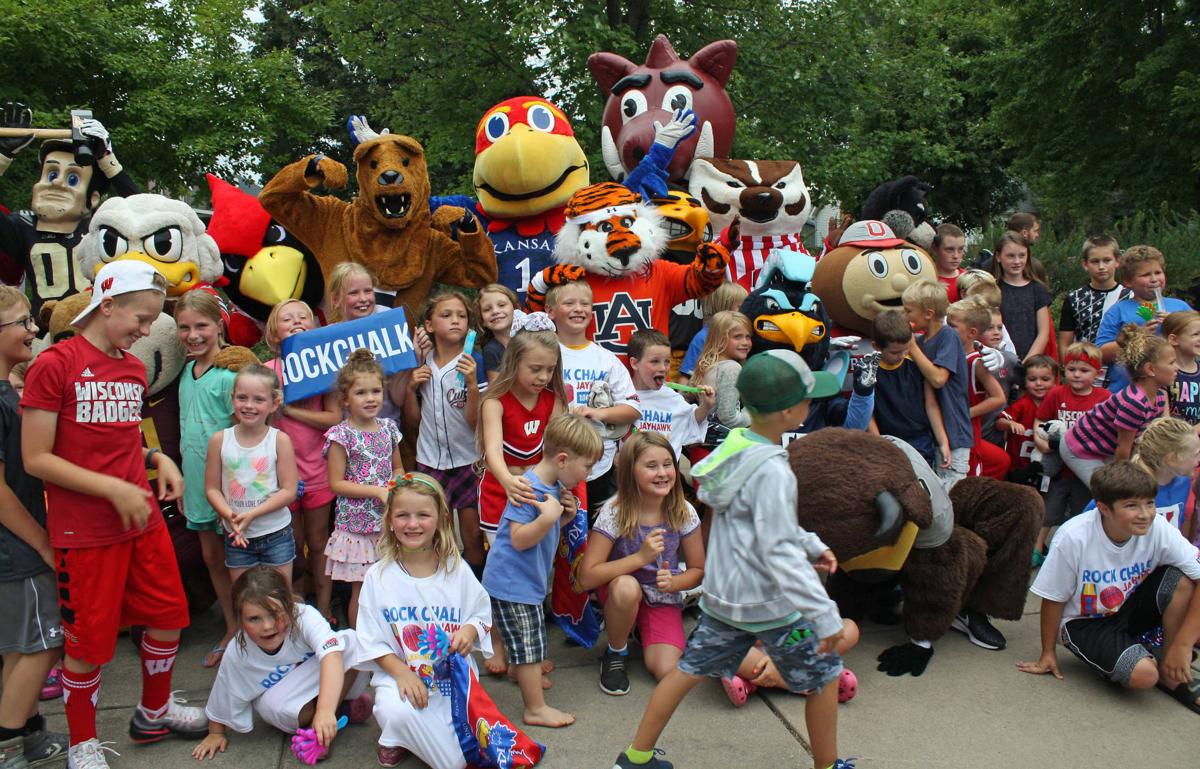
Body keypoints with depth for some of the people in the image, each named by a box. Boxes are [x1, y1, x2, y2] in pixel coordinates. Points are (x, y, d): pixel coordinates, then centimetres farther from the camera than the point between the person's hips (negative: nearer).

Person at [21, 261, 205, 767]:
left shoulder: (134, 369, 8)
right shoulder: (54, 364, -12)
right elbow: (35, 459, -14)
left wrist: (158, 459, 1)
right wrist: (114, 490, -19)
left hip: (144, 518, 7)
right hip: (85, 530, -6)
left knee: (168, 616, 14)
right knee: (89, 641, 6)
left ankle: (154, 713, 37)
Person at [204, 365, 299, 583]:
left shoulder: (280, 440, -9)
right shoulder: (220, 440, -4)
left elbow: (289, 490, -10)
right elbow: (212, 488, -1)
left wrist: (251, 514, -19)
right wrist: (229, 515, -18)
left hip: (276, 533, -2)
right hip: (237, 536, 2)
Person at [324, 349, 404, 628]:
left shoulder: (388, 427, 5)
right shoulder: (341, 435, -11)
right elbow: (336, 484, -12)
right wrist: (377, 491, -18)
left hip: (388, 522, 5)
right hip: (357, 525, -5)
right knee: (361, 590, 6)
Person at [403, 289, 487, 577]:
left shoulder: (474, 363, -9)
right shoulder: (421, 364, 1)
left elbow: (476, 421, -13)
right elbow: (413, 419, 8)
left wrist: (472, 383, -26)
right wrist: (412, 387, -8)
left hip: (468, 459, -3)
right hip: (430, 460, 3)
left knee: (473, 537, 2)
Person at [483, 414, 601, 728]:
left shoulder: (554, 486, 4)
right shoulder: (529, 490, -27)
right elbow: (519, 539, -28)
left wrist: (565, 516, -2)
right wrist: (548, 517, -37)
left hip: (527, 579, 10)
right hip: (512, 582, -9)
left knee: (527, 642, 27)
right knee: (529, 644, 0)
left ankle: (523, 674, 49)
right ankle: (536, 708, 12)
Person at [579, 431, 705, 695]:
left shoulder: (683, 513, -14)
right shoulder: (614, 512, -21)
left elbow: (698, 571, -2)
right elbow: (587, 578, -25)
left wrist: (673, 582, -24)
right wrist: (641, 557, -32)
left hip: (663, 599, 2)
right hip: (620, 594, -2)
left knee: (666, 671, -20)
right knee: (626, 586, -38)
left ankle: (643, 632, 14)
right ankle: (616, 653, -8)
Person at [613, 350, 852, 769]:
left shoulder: (736, 443, 1)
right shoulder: (771, 470, -26)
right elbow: (780, 552, -27)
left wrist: (811, 545, 15)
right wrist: (825, 616, -24)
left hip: (722, 593, 8)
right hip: (766, 602, -8)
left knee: (688, 670, 16)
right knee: (824, 675, 13)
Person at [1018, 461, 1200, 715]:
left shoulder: (1158, 529, -20)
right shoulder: (1073, 538, -27)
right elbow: (1053, 598, -15)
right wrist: (1047, 654, -5)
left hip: (1130, 609, 4)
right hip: (1084, 623, -4)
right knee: (1142, 675, -30)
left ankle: (1170, 673, -5)